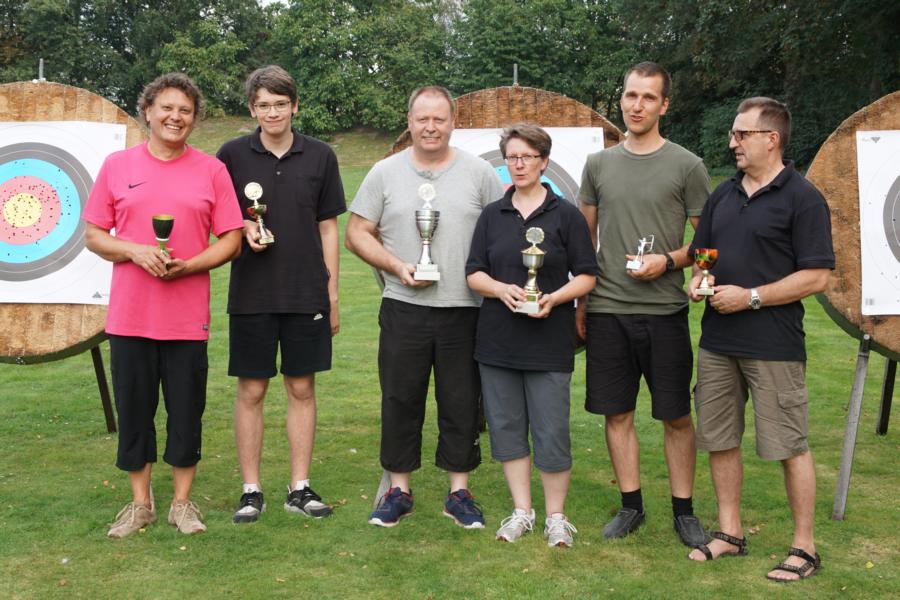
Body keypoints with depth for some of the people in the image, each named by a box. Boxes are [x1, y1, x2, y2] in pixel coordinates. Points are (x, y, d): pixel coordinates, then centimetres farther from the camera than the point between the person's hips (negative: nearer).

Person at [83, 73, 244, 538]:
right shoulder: (117, 166, 5)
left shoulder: (211, 170, 3)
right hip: (130, 313, 1)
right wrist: (136, 251, -13)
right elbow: (93, 236, 5)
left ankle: (182, 502, 22)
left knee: (187, 411, 6)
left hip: (187, 316, -1)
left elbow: (230, 240, 2)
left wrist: (187, 265, -14)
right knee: (134, 409, 8)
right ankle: (140, 502, 24)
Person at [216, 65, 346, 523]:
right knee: (250, 391, 4)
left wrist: (332, 294, 4)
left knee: (302, 388, 7)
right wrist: (244, 229, -13)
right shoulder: (232, 155, 1)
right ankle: (251, 490, 15)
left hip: (307, 294, 1)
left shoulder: (320, 156, 3)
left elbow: (327, 228, 7)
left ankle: (300, 488, 18)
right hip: (251, 294, -1)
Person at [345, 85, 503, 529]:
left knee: (462, 404, 6)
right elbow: (357, 233, 6)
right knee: (400, 401, 7)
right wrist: (397, 266, -8)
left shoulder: (479, 173, 4)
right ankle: (398, 490, 21)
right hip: (403, 307, 1)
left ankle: (459, 492, 20)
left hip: (465, 309, 0)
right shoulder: (385, 173, 5)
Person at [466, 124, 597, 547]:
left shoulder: (565, 214, 1)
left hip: (549, 340, -3)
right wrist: (501, 289, -13)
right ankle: (521, 511, 23)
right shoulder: (492, 215, 9)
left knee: (552, 431, -1)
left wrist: (555, 298, -17)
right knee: (506, 427, 9)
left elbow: (586, 275, 1)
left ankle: (555, 516, 16)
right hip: (498, 338, 3)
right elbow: (474, 273, 8)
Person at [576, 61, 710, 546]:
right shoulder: (599, 164, 10)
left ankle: (683, 511, 18)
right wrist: (579, 302, 10)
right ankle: (631, 505, 21)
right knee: (617, 412, 8)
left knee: (676, 415, 4)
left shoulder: (686, 166, 0)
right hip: (606, 310, 3)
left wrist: (668, 260, -15)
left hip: (664, 310, -2)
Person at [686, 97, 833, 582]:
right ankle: (730, 532, 26)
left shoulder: (802, 198, -8)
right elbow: (702, 253, 21)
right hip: (717, 341, 7)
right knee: (718, 439, 12)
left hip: (773, 346, -7)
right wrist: (697, 281, -1)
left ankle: (804, 547, 14)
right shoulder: (723, 195, 12)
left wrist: (750, 297, -17)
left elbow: (816, 276, -13)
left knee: (789, 446, 1)